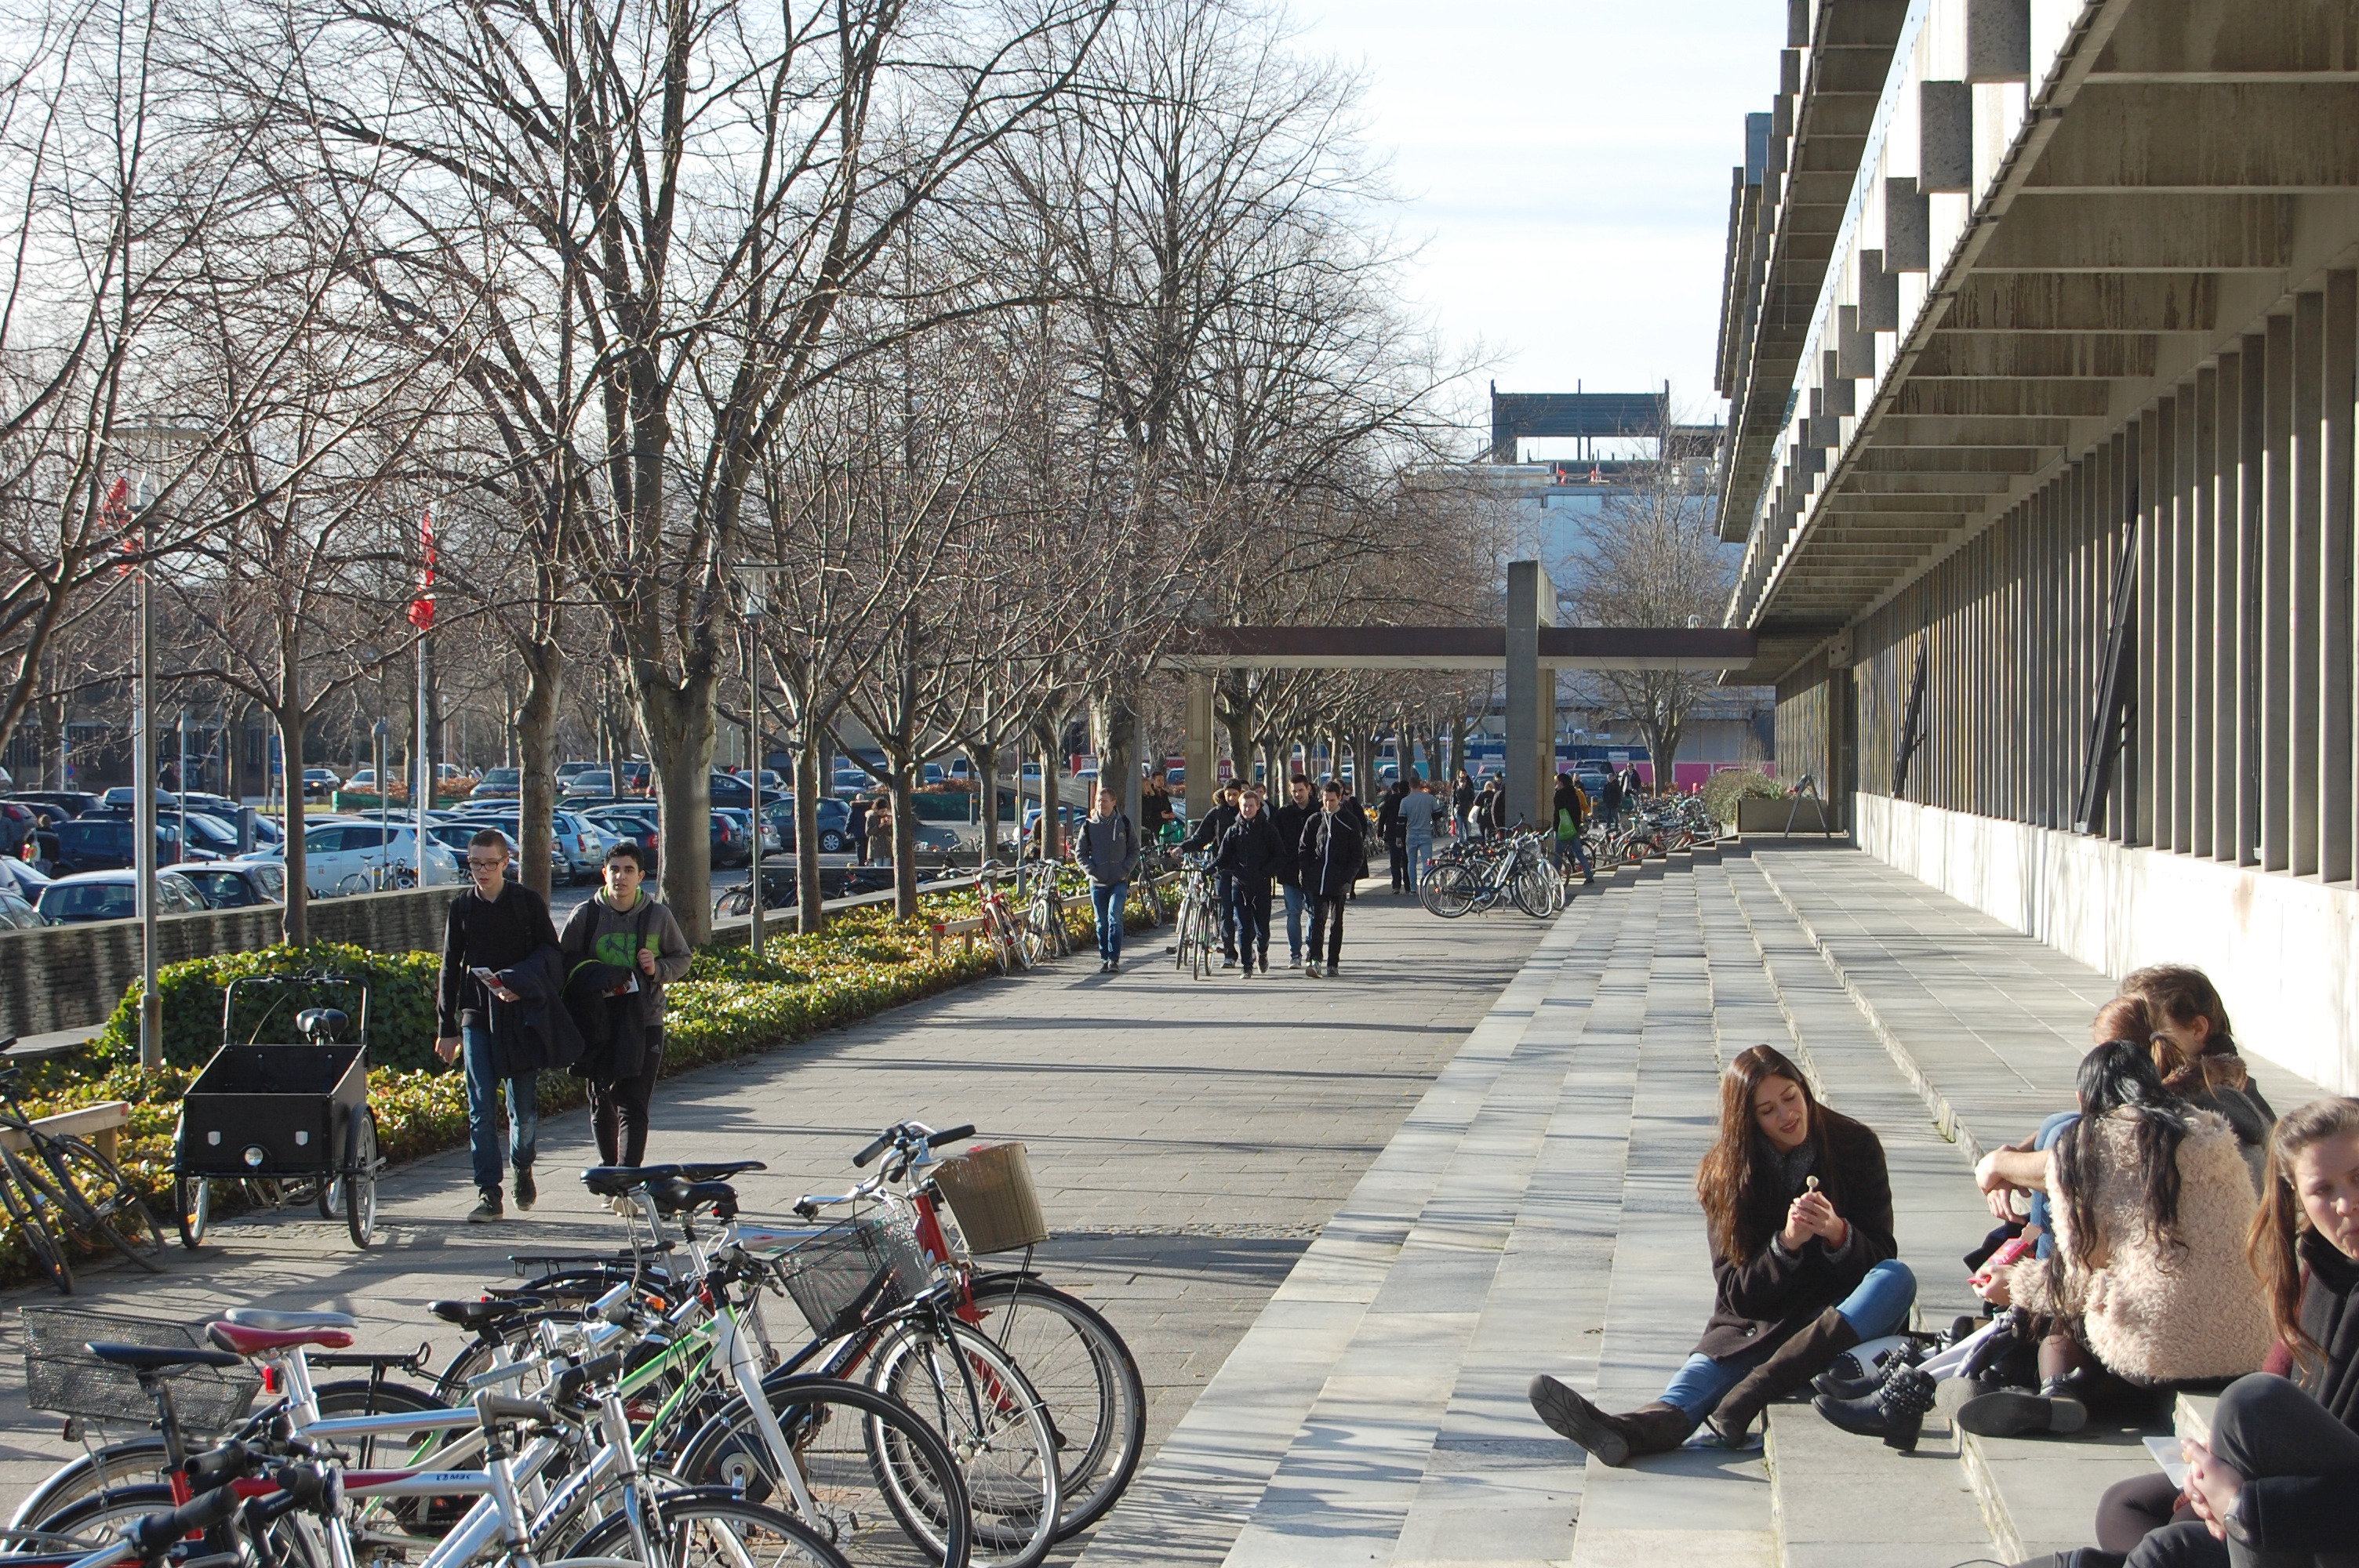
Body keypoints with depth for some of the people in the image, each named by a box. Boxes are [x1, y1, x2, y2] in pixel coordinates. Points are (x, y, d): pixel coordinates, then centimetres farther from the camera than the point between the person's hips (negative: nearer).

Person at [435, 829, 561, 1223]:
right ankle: (488, 1192, 0)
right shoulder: (461, 908, 7)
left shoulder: (528, 902, 1)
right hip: (476, 1018, 2)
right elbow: (450, 970, 11)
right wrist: (446, 1029, 9)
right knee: (481, 1109, -3)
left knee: (524, 1107, 2)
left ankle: (523, 1168, 28)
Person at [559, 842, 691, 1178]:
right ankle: (608, 1170, 28)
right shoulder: (585, 914, 0)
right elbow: (563, 961, 6)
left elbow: (682, 958, 14)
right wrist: (593, 976, -13)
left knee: (633, 1105, -9)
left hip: (644, 1022, -1)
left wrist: (659, 969, -7)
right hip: (598, 1021, 1)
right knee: (601, 1102, 10)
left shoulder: (657, 915, 3)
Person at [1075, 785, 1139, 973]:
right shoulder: (1088, 826, 5)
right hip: (1097, 882, 2)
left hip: (1119, 881, -2)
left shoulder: (1124, 823, 4)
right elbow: (1080, 853, 9)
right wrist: (1092, 870, -6)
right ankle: (1105, 959, 14)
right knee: (1102, 923, 5)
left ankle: (1114, 958, -15)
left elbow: (1134, 851, 9)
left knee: (1114, 917, -16)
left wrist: (1125, 870, -6)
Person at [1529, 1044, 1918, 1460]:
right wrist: (1787, 1244, -22)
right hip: (1760, 1321, 0)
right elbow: (1737, 1293, -4)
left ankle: (1756, 1387, -43)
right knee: (1711, 1363, -31)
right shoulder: (1724, 1176, -1)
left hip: (1849, 1316, 0)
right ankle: (1659, 1421, -67)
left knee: (1898, 1278, -31)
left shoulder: (1856, 1147, -1)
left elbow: (1881, 1257, -2)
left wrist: (1838, 1235, -24)